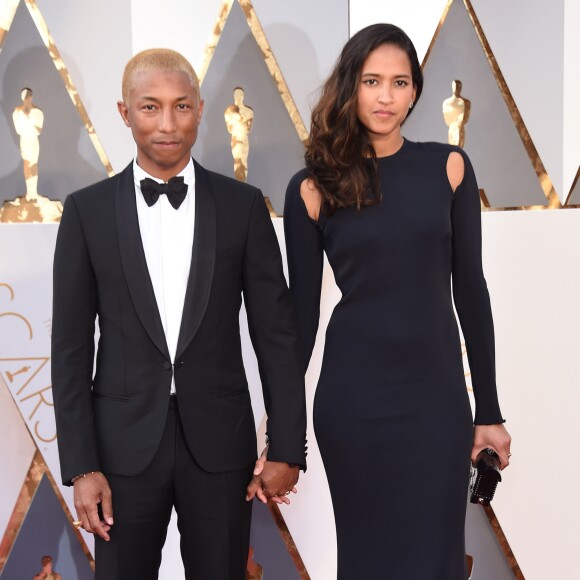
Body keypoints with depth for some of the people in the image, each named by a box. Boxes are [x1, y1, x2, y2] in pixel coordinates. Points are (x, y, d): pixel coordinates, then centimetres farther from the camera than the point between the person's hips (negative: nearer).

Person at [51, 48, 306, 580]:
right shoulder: (87, 211, 0)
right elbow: (71, 347, 0)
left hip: (219, 440, 0)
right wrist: (81, 466, -4)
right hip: (124, 441, 0)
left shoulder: (242, 205, 0)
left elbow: (276, 332, 2)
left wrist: (286, 449, -1)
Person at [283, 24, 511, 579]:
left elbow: (469, 289, 5)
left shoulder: (447, 167, 3)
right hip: (352, 397, -1)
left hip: (437, 394, 1)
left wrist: (489, 410, 4)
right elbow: (302, 307, 3)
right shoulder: (314, 187, -1)